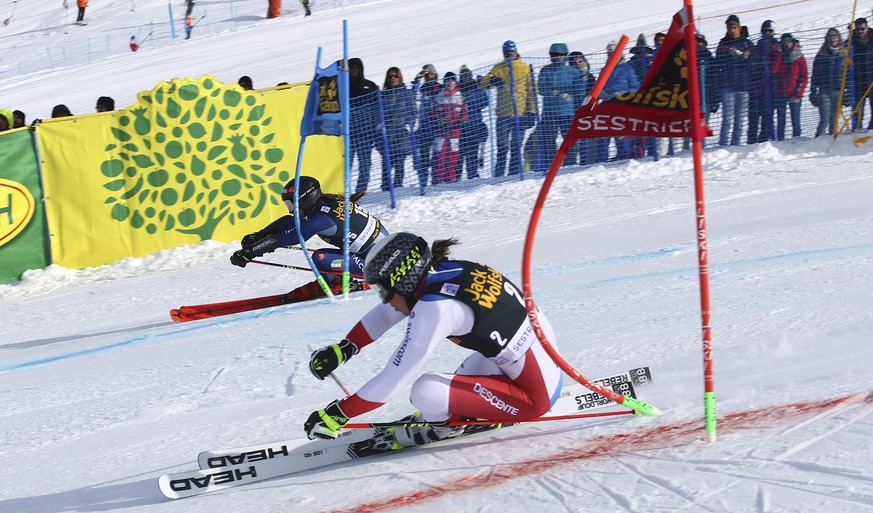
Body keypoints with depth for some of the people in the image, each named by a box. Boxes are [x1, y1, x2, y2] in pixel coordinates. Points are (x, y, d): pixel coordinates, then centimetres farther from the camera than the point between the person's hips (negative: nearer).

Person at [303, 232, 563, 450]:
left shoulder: (434, 308, -23)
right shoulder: (442, 269, -1)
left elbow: (393, 379, -18)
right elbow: (385, 313, 17)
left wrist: (337, 414, -9)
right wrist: (343, 349, 15)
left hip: (534, 398, -9)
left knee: (425, 392, -18)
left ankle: (442, 423, 10)